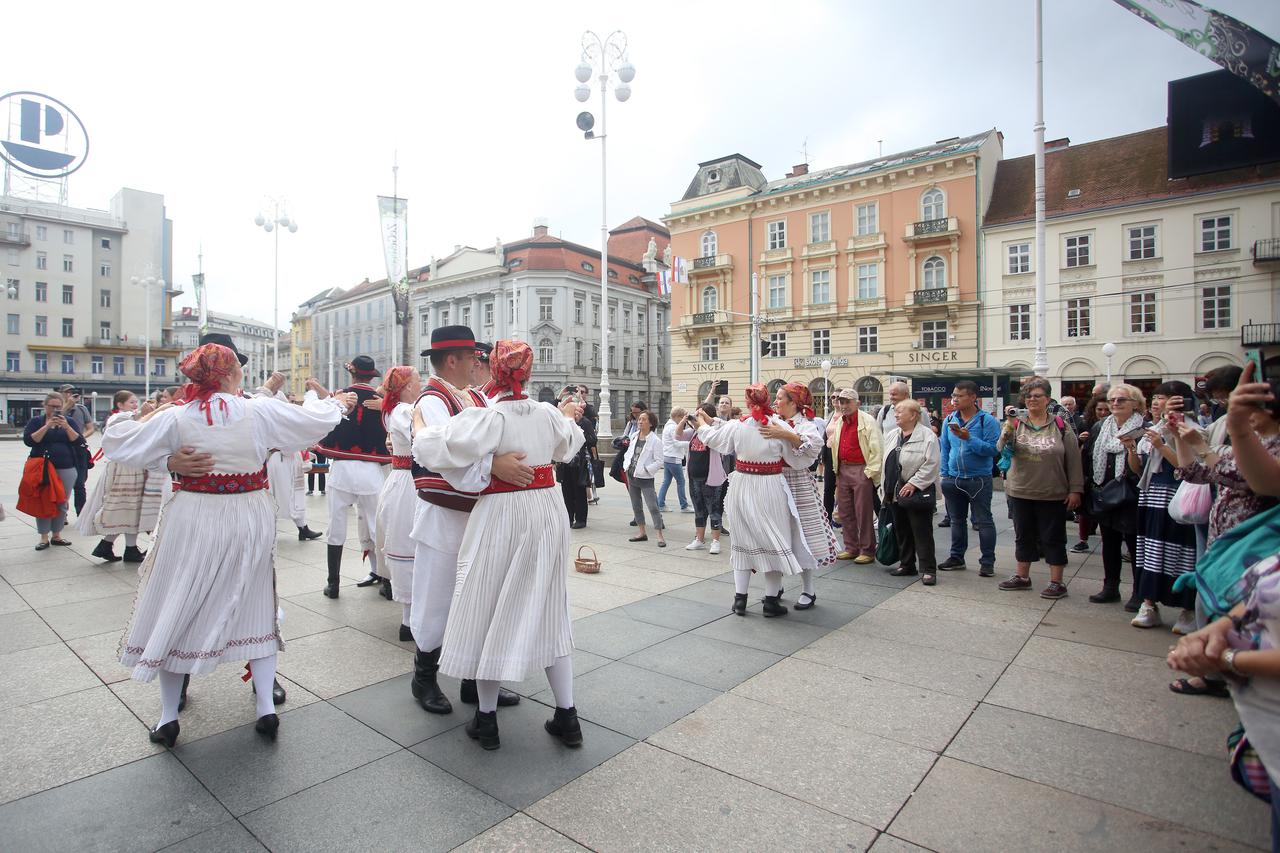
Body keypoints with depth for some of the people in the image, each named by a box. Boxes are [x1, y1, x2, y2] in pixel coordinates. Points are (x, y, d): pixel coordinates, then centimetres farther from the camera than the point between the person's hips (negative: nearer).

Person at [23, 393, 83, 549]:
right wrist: (47, 426, -16)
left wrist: (66, 426, -15)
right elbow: (29, 441, -9)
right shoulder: (36, 421, 5)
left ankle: (56, 535, 16)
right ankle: (44, 537, 5)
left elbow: (78, 441, -3)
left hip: (66, 469, 1)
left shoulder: (70, 421, 8)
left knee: (62, 503, 4)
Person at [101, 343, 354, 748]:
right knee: (256, 609, 14)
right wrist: (333, 399, 18)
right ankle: (266, 708, 16)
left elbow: (117, 442, -1)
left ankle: (168, 717, 24)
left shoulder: (176, 417, -9)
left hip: (193, 521, 0)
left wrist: (147, 415, 15)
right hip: (249, 520, 0)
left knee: (177, 612, 15)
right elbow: (317, 419, -2)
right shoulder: (260, 410, -11)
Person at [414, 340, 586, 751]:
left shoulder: (485, 417, -15)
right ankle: (567, 716, 21)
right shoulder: (548, 414, 1)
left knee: (488, 612, 11)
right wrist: (569, 417, 42)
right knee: (547, 611, 14)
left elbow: (429, 446, -18)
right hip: (547, 514, 5)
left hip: (500, 518, -5)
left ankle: (486, 719, 23)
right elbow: (568, 447, 22)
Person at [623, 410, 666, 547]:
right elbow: (628, 453, 17)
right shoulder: (634, 437, 8)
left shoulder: (655, 441, -11)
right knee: (636, 506, 14)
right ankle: (641, 532, 26)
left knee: (653, 507, -8)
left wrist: (645, 470, -17)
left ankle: (659, 535, -5)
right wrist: (626, 467, 3)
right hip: (632, 477, 7)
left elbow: (659, 462, -13)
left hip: (645, 479, -7)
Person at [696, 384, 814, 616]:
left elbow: (712, 438, 10)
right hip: (770, 490, -2)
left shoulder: (737, 426, -6)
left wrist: (702, 424, 30)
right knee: (772, 539, 9)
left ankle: (740, 599, 19)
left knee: (743, 539, 13)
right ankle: (771, 601, 15)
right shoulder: (780, 426, -13)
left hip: (743, 488, 2)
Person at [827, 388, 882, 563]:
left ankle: (867, 551, 7)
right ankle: (851, 548, 21)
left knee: (863, 513, -3)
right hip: (843, 470, 7)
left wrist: (870, 472, -15)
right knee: (845, 512, 11)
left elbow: (876, 448, -11)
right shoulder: (837, 422, 13)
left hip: (861, 470, -7)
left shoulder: (867, 421, -7)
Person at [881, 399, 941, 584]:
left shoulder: (927, 436, -10)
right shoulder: (891, 435, 13)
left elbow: (931, 465, -17)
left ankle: (928, 569, 4)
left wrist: (913, 484, -20)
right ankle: (906, 565, 26)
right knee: (901, 531, 14)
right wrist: (885, 489, 13)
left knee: (922, 533, -3)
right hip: (895, 493, 7)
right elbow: (886, 463, 17)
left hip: (917, 493, -7)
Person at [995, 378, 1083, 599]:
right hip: (1020, 492, 3)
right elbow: (1002, 450, -8)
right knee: (1023, 536, 15)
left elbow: (1074, 460, -2)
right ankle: (1022, 576, 28)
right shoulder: (1016, 423, 2)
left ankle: (1057, 582, 18)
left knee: (1053, 538, 6)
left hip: (1053, 495, -3)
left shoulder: (1061, 426, -3)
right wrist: (1009, 427, -24)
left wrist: (1076, 489, -5)